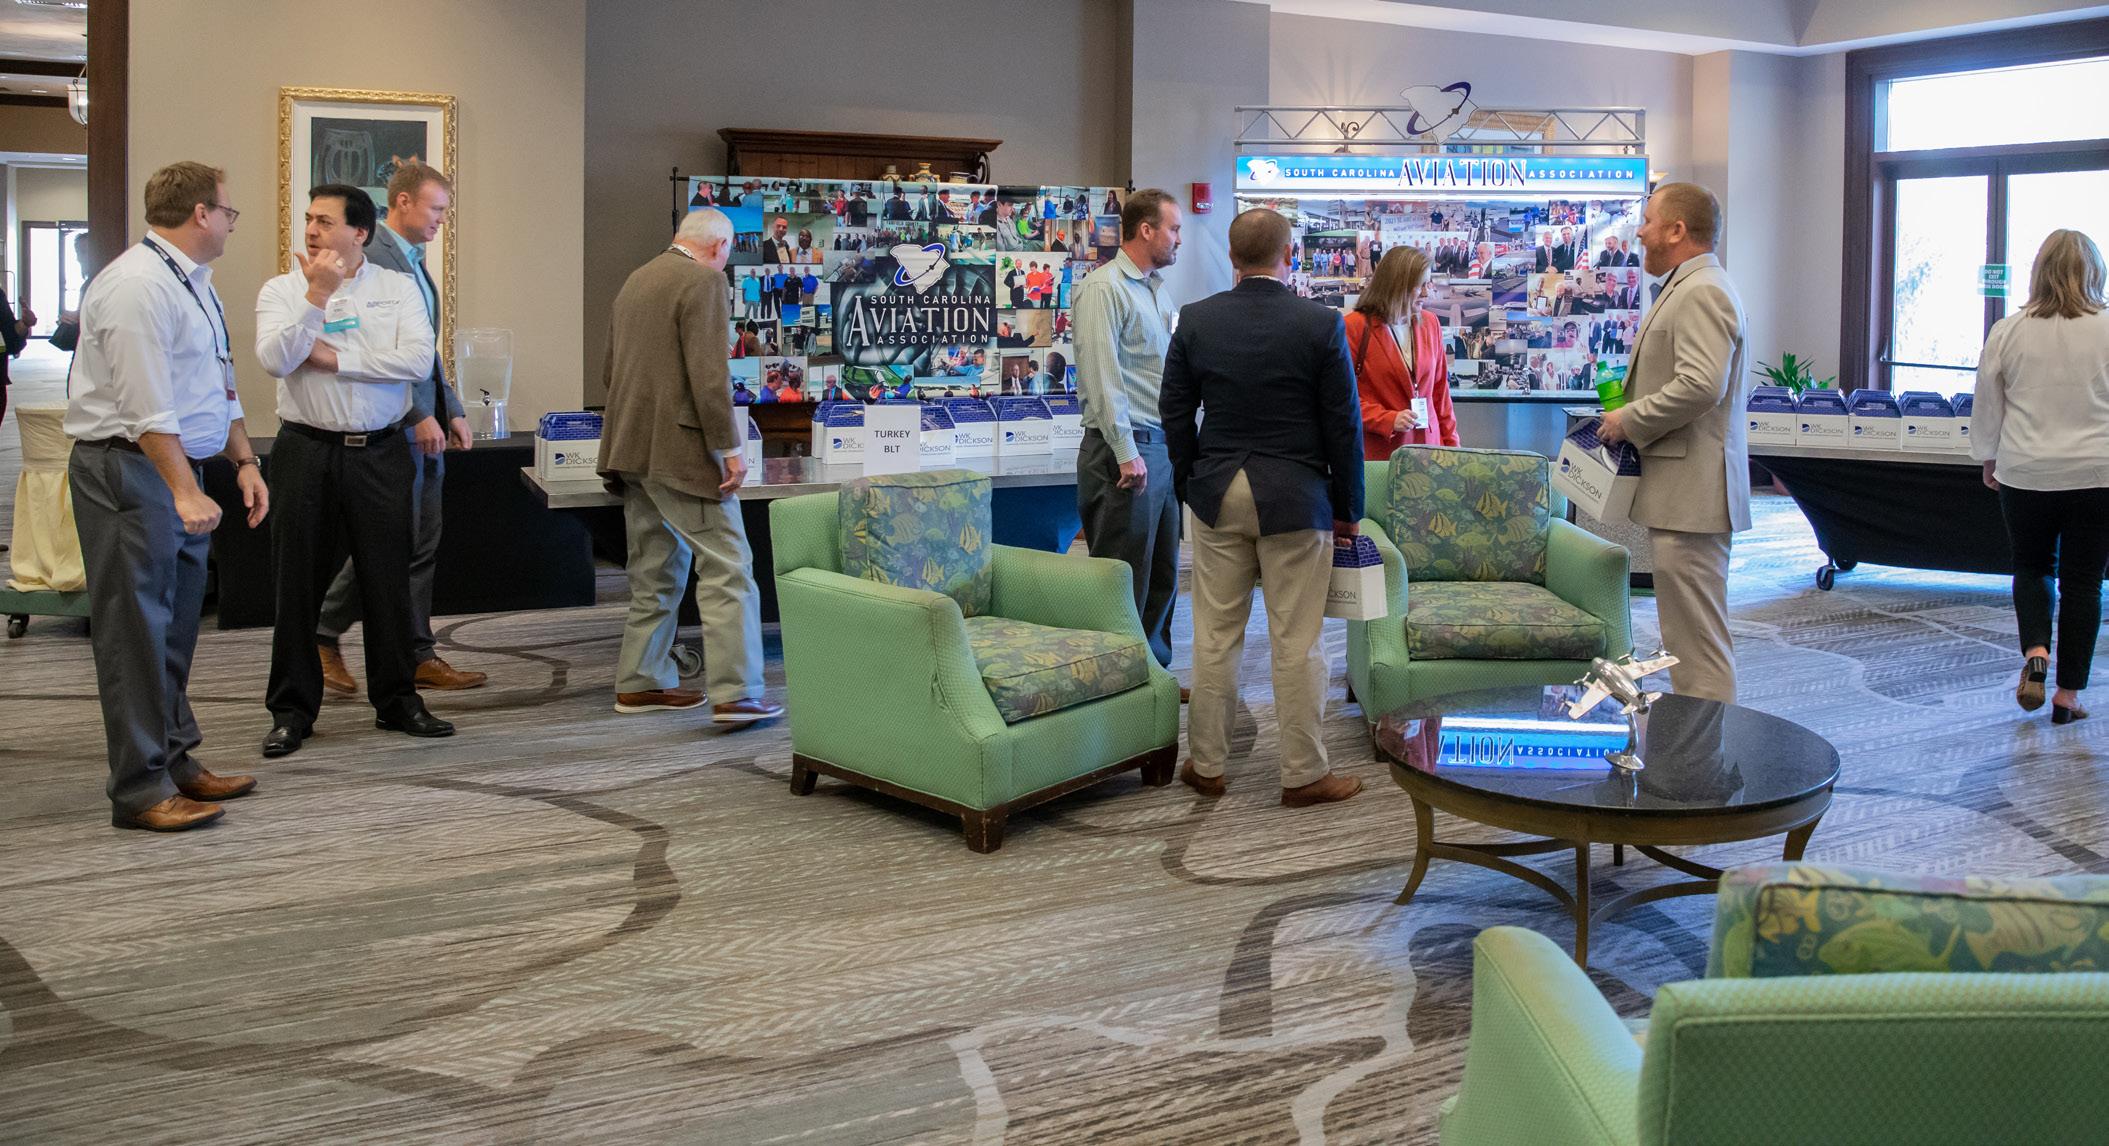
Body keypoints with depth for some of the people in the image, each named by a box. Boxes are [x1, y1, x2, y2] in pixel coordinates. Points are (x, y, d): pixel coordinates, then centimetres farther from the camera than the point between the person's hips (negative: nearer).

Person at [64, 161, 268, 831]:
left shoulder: (195, 284, 16)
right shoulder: (138, 286, -16)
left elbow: (220, 389, 23)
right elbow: (148, 407, -24)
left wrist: (244, 462, 16)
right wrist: (184, 491, -28)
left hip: (179, 464, 10)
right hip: (128, 468, -10)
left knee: (177, 624, 15)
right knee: (137, 629, -6)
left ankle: (175, 761, 26)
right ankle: (140, 790, -2)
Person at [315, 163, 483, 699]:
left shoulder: (415, 259, 18)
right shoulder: (371, 257, -13)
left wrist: (452, 411, 15)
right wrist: (418, 415, -19)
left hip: (426, 424, 9)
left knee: (422, 545, 9)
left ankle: (418, 655, 15)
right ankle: (324, 636, 12)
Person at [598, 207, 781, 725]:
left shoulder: (635, 281, 17)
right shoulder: (704, 281, -10)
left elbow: (612, 369, 24)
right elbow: (709, 373, -19)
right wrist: (729, 447, -16)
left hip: (630, 447, 9)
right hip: (681, 449, -9)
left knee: (656, 570, 16)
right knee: (727, 566, -7)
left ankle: (640, 683, 20)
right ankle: (734, 693, -12)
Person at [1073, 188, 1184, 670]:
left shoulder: (1157, 289, 17)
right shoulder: (1104, 288, -11)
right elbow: (1102, 376, -18)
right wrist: (1127, 453, -21)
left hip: (1162, 446, 9)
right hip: (1126, 449, -9)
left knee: (1163, 572, 14)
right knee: (1125, 577, -4)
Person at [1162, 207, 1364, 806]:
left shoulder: (1195, 320, -1)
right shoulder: (1322, 325, -8)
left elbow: (1175, 412, 5)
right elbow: (1343, 424, -4)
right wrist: (1348, 508, 5)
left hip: (1218, 494, 3)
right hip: (1296, 499, -2)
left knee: (1215, 636, 10)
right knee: (1297, 642, 4)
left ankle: (1206, 765, 18)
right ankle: (1305, 774, 12)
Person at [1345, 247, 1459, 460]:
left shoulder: (1430, 324, 12)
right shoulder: (1356, 327, -5)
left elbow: (1440, 389, 17)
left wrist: (1451, 446, 12)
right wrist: (1388, 420, -16)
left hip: (1427, 446, 5)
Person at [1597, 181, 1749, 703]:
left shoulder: (1701, 291, -14)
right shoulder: (1690, 288, 20)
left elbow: (1700, 385, -26)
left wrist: (1630, 421, -14)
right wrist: (1630, 413, 15)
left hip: (1692, 491, -11)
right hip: (1681, 489, 11)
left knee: (1698, 643, -8)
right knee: (1687, 638, 15)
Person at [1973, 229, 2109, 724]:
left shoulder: (2008, 332, -4)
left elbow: (1988, 406, 4)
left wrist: (1988, 459, 18)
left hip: (2026, 473, 1)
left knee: (2032, 567, 20)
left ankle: (2035, 652, -4)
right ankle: (2068, 694, 11)